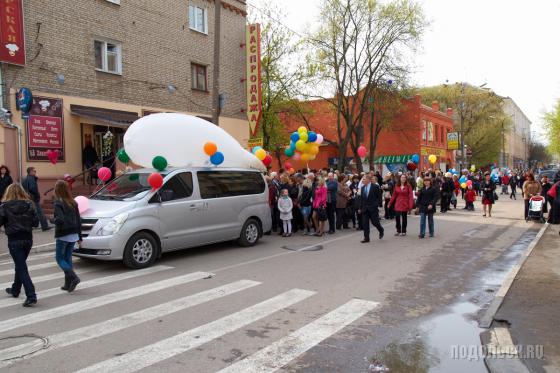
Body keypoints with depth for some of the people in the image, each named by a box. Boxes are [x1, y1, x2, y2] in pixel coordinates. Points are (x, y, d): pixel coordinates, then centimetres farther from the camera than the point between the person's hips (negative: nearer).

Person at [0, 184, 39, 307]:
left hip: (14, 240, -4)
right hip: (27, 239, 4)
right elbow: (35, 222, -2)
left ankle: (31, 296, -10)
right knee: (20, 265, 22)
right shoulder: (29, 204, -1)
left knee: (21, 268, -2)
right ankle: (15, 290, 40)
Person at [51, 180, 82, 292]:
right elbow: (78, 220, 9)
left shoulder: (58, 203, -13)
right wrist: (79, 236, 15)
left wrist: (53, 219, -2)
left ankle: (73, 277, -11)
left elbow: (60, 219, -25)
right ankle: (68, 284, 16)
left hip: (63, 236, -6)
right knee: (68, 258, 14)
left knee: (60, 258, 6)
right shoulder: (73, 203, 6)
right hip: (73, 235, 6)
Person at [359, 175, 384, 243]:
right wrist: (360, 208, 12)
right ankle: (366, 238, 9)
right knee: (365, 224, 1)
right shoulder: (362, 188, 10)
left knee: (375, 222, -1)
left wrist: (378, 205, -11)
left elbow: (379, 197, -5)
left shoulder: (375, 186, -6)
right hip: (365, 209, 5)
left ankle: (381, 231, 29)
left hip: (373, 208, -5)